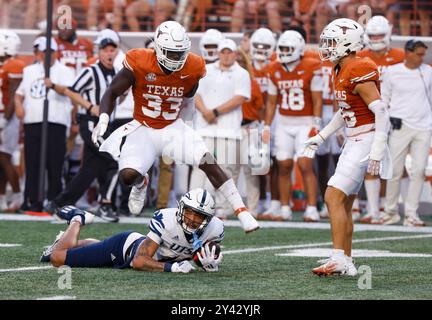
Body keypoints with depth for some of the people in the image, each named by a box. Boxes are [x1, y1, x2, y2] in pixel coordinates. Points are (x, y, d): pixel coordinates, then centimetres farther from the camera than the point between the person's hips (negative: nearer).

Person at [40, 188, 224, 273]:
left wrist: (210, 264, -32)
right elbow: (138, 262, -37)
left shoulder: (214, 230, -26)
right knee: (57, 258, 2)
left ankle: (73, 243, 60)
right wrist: (172, 267, -49)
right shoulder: (166, 220, -39)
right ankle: (77, 221, 27)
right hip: (125, 245, -5)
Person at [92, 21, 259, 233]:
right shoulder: (139, 64, -19)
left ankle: (242, 212, -13)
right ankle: (141, 184, 23)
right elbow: (112, 93, -9)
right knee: (128, 174, -19)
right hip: (143, 129, -1)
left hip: (172, 128, 1)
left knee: (208, 163, -17)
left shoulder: (192, 68, -11)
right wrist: (103, 120, -24)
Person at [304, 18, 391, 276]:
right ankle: (346, 263, 18)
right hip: (354, 141, 10)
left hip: (365, 141, -10)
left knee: (334, 197, -13)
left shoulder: (359, 72, -18)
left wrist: (377, 152, -25)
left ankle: (339, 259, -14)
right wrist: (321, 137, 26)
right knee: (344, 203, 12)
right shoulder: (342, 72, 12)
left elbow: (381, 112, -21)